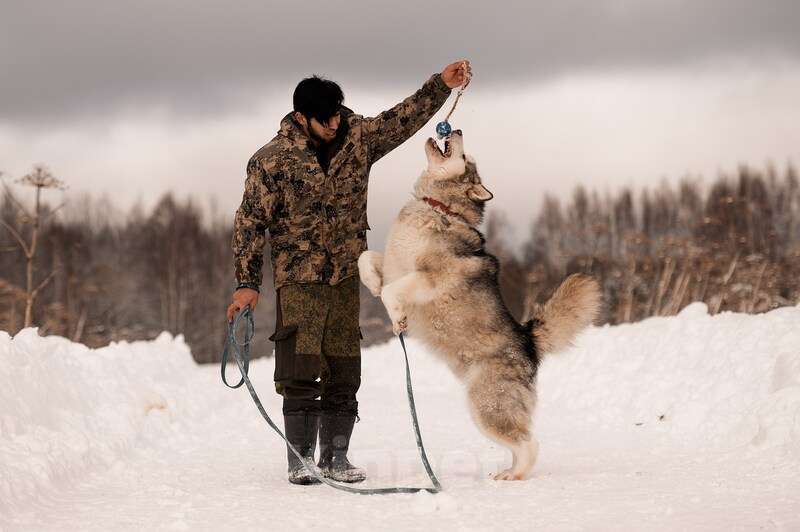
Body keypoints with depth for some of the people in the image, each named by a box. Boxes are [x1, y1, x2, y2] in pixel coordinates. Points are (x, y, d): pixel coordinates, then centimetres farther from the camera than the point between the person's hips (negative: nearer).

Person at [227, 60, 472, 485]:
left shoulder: (359, 137, 1)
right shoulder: (271, 160, -8)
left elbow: (404, 118, 10)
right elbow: (250, 223, -4)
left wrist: (441, 85, -4)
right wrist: (248, 283, -6)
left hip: (345, 277, 4)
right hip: (298, 279, -4)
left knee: (344, 372, 5)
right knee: (301, 373, -8)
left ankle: (335, 456, 15)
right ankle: (301, 459, 1)